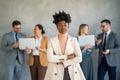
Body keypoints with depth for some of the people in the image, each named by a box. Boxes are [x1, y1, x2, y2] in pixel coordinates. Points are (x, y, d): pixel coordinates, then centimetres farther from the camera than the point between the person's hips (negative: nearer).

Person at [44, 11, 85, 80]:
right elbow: (50, 58, -10)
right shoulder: (52, 41, 3)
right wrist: (67, 57, -10)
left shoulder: (74, 40, 5)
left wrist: (61, 61, -9)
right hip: (56, 74, -1)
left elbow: (79, 58, -4)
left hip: (72, 73, 1)